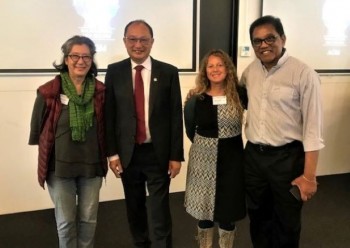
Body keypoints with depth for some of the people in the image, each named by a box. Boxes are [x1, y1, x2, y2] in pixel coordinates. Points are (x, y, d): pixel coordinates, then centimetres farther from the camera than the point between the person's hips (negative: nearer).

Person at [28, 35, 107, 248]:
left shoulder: (101, 91, -3)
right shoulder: (49, 92, -10)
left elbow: (105, 127, 6)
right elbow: (37, 128, 0)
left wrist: (107, 155, 5)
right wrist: (46, 154, 6)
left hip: (92, 165, 2)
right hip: (60, 166, -2)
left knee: (89, 219, 14)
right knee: (66, 221, 10)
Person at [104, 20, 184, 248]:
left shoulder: (169, 72, -2)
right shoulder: (114, 72, 1)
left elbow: (176, 116, -3)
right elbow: (109, 115, 1)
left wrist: (176, 155, -5)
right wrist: (112, 153, -2)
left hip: (158, 153, -2)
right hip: (128, 153, 2)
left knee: (160, 211, 5)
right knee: (134, 208, 17)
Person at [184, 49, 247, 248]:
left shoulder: (238, 95, -5)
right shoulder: (196, 99, -5)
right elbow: (190, 131, 6)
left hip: (231, 157, 0)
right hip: (203, 158, 0)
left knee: (228, 208, 11)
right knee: (203, 207, 11)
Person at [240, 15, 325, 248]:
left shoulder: (303, 74, -14)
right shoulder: (250, 71, 4)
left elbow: (313, 128, -14)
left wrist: (309, 175, -16)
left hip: (287, 157, -5)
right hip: (253, 154, 5)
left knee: (286, 222, 14)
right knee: (258, 216, 21)